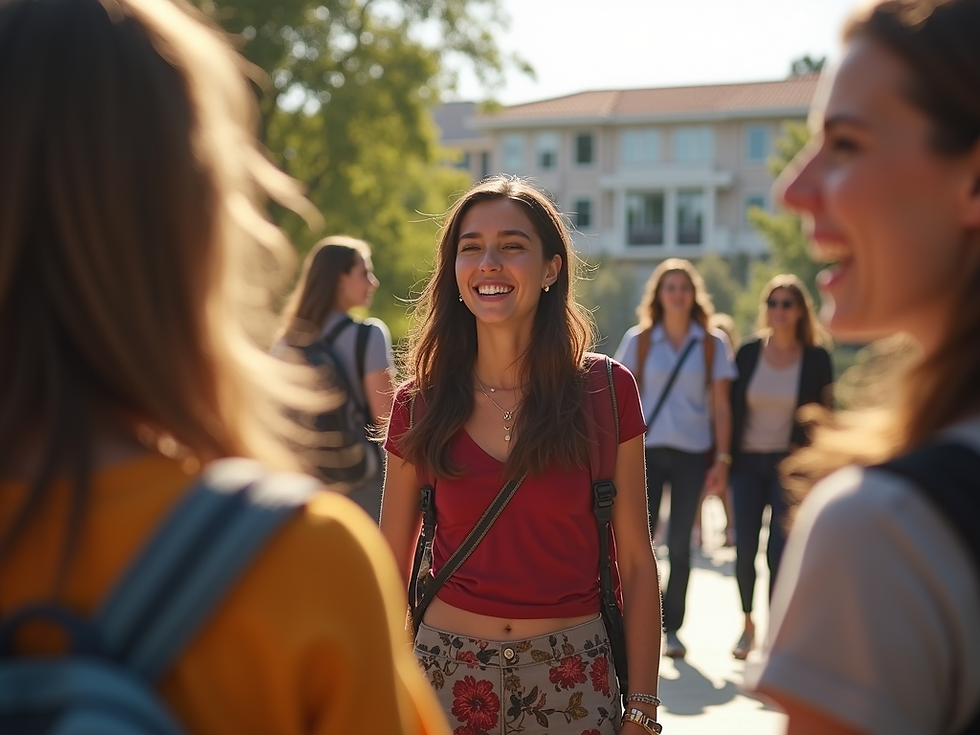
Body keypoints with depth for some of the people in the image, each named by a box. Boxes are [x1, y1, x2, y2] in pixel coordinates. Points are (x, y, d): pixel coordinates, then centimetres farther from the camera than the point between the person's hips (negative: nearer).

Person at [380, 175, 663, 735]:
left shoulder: (606, 391, -6)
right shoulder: (420, 405, -2)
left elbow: (635, 563, -3)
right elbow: (392, 567, 4)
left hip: (571, 678, -1)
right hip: (448, 673, 1)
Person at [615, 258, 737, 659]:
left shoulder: (712, 344, 4)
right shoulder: (638, 339, 4)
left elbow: (720, 405, 4)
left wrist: (722, 458, -2)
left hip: (692, 453, 0)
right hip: (646, 450, 0)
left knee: (679, 544, 4)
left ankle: (671, 627, 15)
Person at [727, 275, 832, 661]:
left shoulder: (816, 358, -2)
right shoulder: (748, 353, 2)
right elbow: (732, 408, 5)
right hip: (748, 462, 2)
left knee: (779, 550, -5)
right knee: (745, 549, -1)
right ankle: (747, 623, 21)